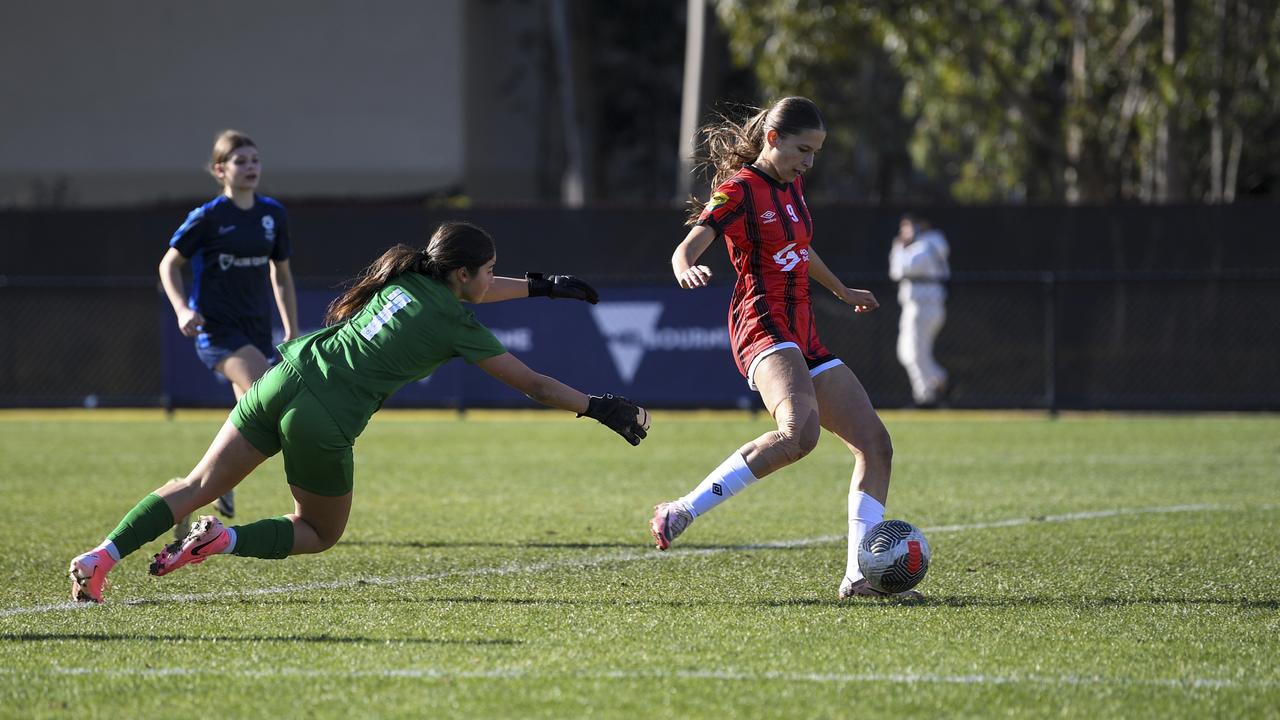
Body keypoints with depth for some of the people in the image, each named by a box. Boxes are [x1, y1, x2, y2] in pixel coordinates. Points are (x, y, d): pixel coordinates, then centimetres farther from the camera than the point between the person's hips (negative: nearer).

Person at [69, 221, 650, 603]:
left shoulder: (405, 279, 14)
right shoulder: (455, 326, -3)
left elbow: (466, 295, 36)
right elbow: (534, 385, 3)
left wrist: (542, 286, 42)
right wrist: (601, 408, 12)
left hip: (285, 380, 6)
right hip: (324, 425, -6)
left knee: (197, 487, 10)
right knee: (320, 534, 18)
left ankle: (100, 557, -5)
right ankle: (223, 540, -5)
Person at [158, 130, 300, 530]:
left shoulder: (273, 214, 7)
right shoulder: (208, 218, -7)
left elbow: (281, 274, 17)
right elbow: (169, 264, 1)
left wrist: (292, 330, 13)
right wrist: (182, 310, -14)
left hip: (257, 329, 6)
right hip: (217, 329, -6)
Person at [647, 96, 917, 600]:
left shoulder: (791, 187, 18)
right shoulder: (740, 189, -7)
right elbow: (688, 248, -21)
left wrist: (842, 291, 53)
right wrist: (686, 270, -45)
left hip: (803, 338, 9)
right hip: (764, 328, -9)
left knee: (875, 445, 3)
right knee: (799, 430, -35)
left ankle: (858, 577, 3)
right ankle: (680, 513, -30)